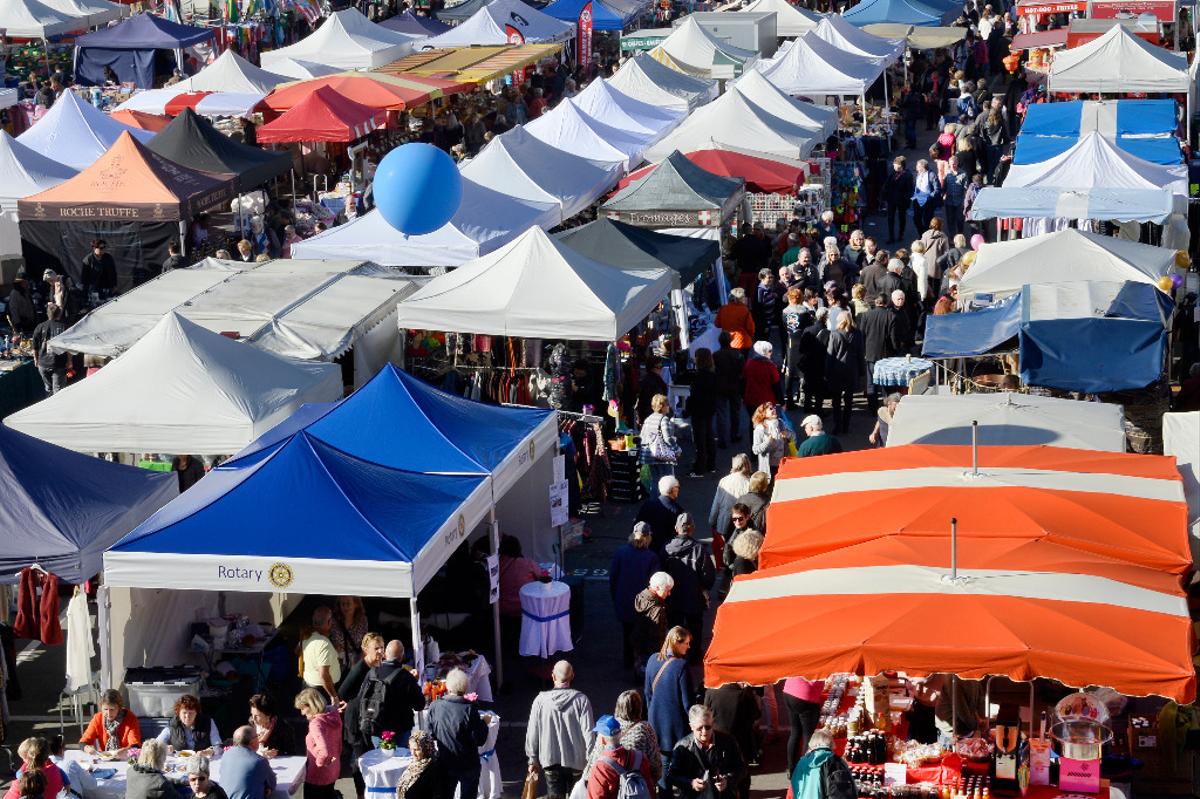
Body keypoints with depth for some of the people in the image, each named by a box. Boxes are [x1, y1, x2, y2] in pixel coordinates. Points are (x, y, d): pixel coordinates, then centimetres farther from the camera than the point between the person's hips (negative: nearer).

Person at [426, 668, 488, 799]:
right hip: (468, 765, -3)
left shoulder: (435, 707, -12)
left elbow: (431, 734, -2)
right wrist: (483, 723, 0)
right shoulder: (469, 709, -21)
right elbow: (480, 740, -17)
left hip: (445, 764, 3)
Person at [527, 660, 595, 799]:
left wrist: (533, 759, 10)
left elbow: (532, 733, -2)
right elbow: (588, 733, -10)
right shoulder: (581, 700, -10)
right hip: (576, 761, 0)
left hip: (550, 760, 0)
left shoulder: (540, 700, -7)